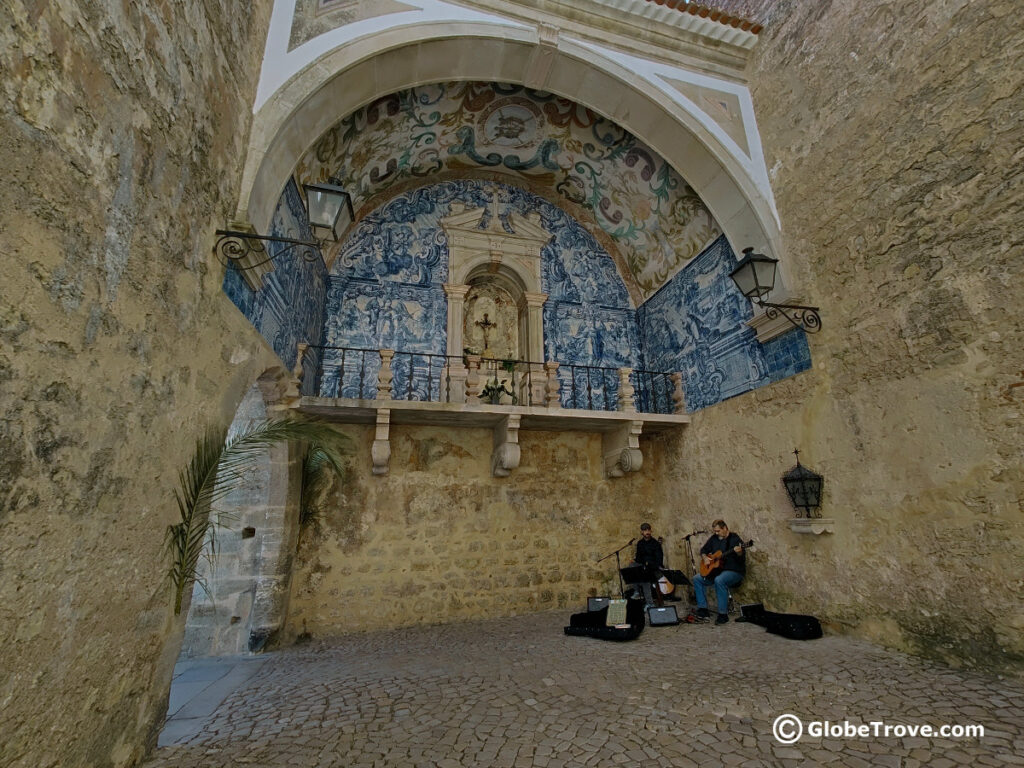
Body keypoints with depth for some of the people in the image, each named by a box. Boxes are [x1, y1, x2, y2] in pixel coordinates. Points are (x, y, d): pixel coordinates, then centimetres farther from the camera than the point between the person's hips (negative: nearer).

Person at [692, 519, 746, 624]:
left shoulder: (735, 539, -12)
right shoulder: (714, 538, 8)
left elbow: (742, 560, -19)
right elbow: (704, 549, 19)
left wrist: (739, 553, -40)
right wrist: (704, 558, -1)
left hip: (734, 571, -7)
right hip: (716, 570, 8)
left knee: (719, 580, -37)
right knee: (696, 578, -6)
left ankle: (723, 614, -24)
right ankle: (702, 609, 0)